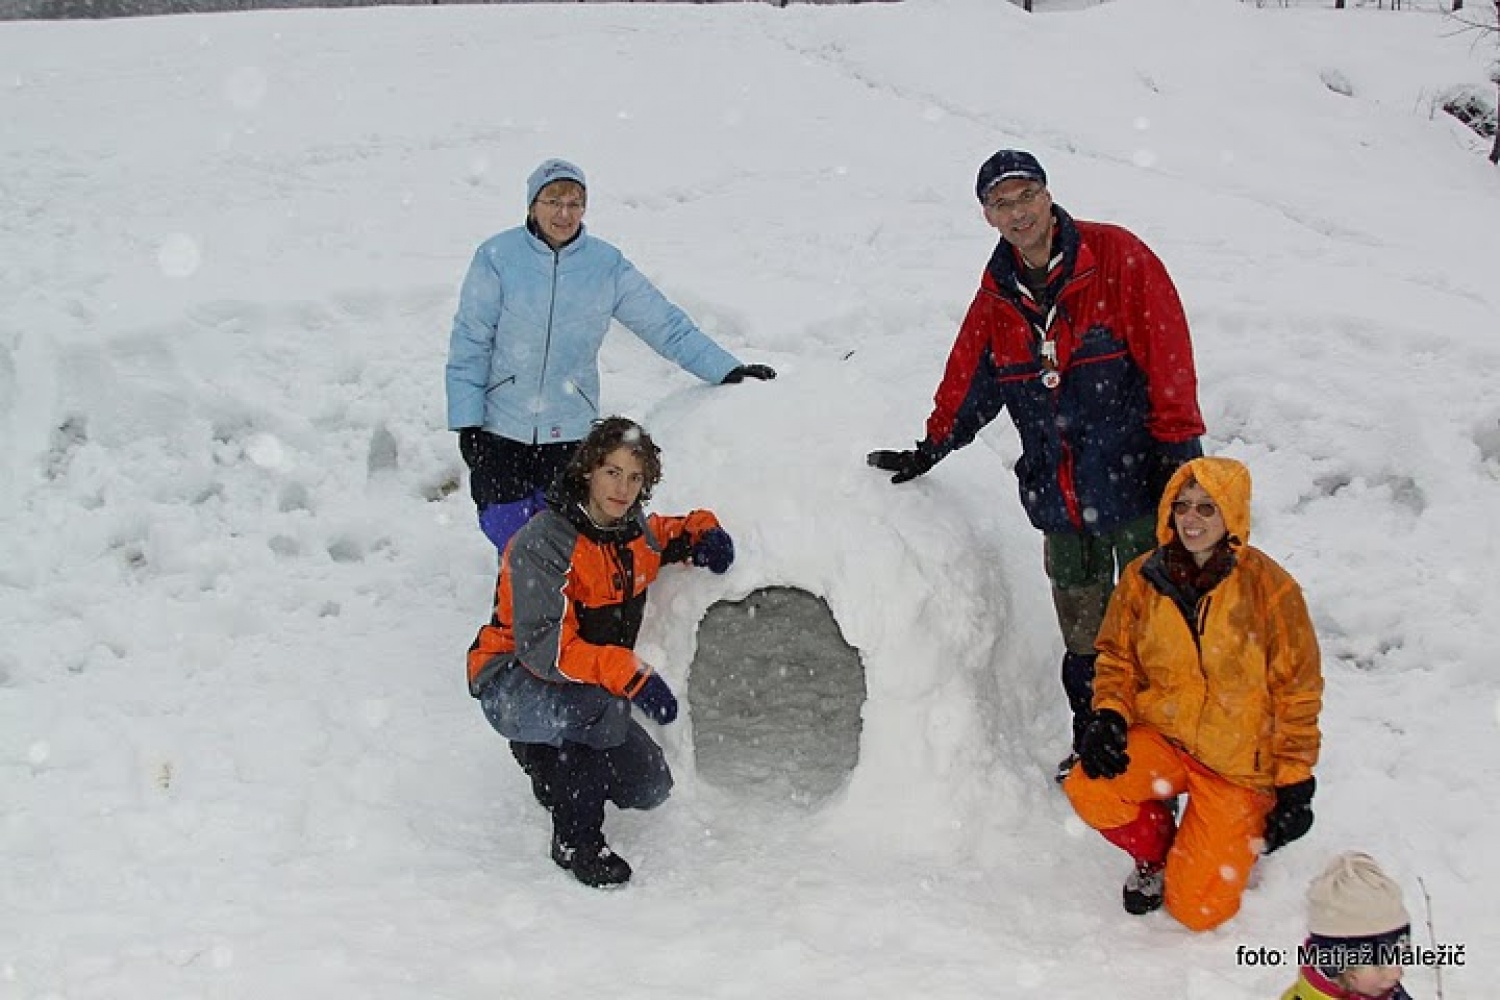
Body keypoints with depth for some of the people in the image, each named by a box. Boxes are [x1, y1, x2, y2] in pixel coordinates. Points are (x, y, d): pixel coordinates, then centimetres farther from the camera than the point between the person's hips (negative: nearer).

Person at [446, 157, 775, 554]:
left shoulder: (607, 264, -1)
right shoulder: (497, 257, -7)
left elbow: (665, 324, 0)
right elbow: (470, 342, -4)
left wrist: (728, 370, -6)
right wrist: (466, 420, -7)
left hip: (570, 431, 2)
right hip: (500, 428, -1)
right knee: (508, 532, 2)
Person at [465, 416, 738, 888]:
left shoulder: (634, 531, -1)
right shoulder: (542, 543, -25)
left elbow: (669, 534, 24)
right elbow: (544, 647, -33)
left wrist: (704, 532, 0)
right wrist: (630, 674, -42)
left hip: (592, 681, 8)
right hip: (511, 685, -8)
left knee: (649, 789, 4)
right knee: (605, 704, -37)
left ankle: (544, 755, 29)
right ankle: (575, 840, -18)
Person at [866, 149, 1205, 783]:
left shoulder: (1119, 259, -8)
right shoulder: (996, 296, 8)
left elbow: (1167, 356, -10)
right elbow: (967, 382, 19)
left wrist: (1178, 450, -12)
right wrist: (931, 448, 17)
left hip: (1137, 487, -4)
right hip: (1059, 499, 5)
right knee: (1082, 638, 13)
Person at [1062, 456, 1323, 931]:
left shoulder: (1270, 587, -13)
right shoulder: (1142, 578, -4)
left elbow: (1297, 692, -5)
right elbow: (1118, 657, 7)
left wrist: (1295, 784, -5)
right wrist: (1110, 715, -13)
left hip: (1239, 762, -3)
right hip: (1162, 736, 3)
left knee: (1198, 908, -7)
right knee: (1088, 788, -28)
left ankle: (1243, 835, 27)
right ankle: (1157, 852, 7)